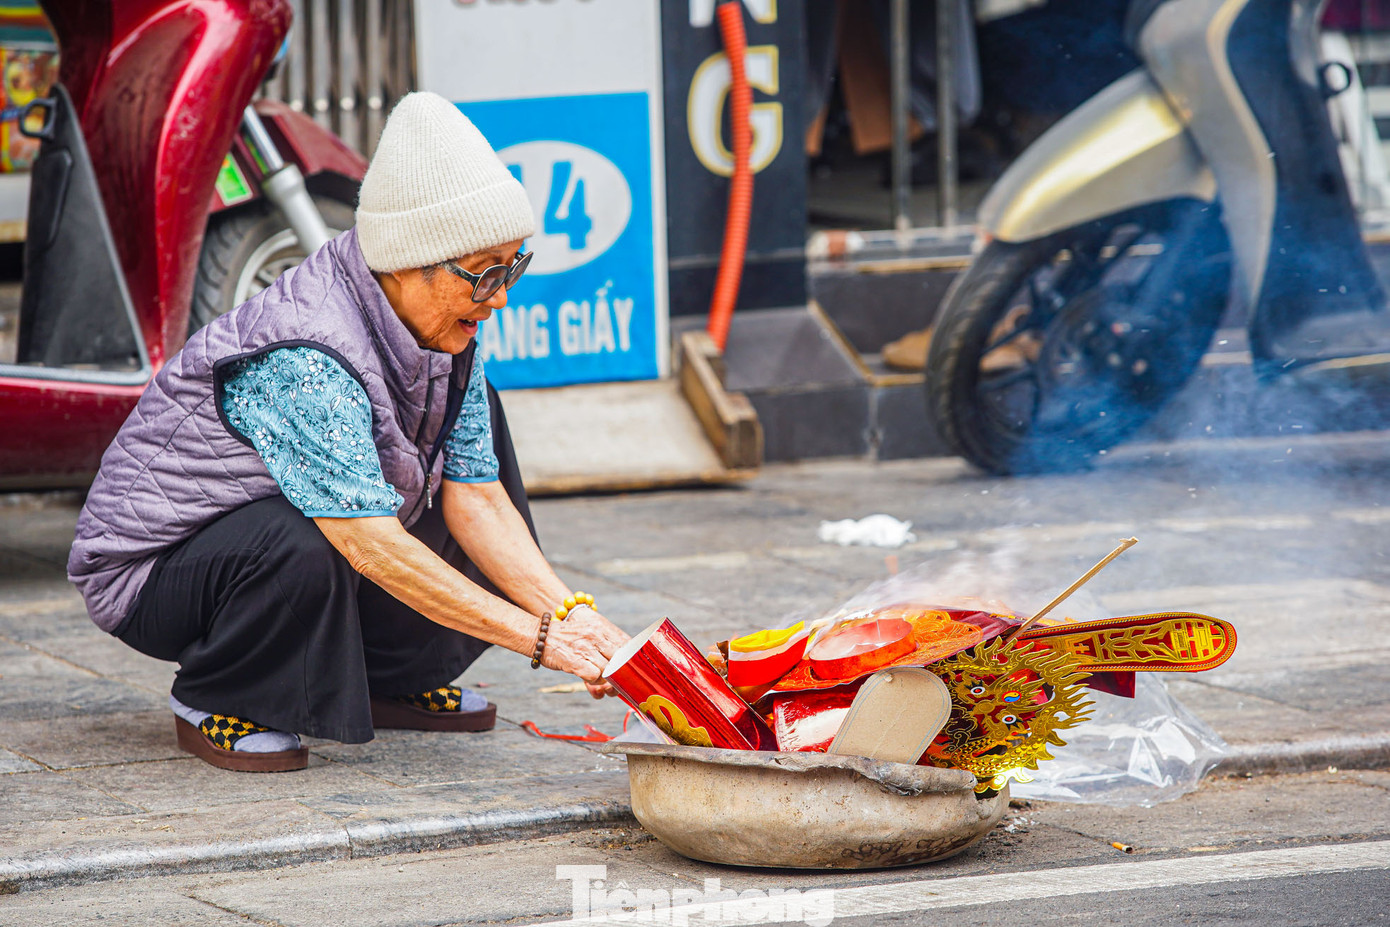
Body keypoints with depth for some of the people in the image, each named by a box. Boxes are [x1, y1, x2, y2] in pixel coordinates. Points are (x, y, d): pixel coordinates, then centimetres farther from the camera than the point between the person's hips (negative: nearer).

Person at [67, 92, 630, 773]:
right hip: (145, 570, -9)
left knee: (475, 418, 3)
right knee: (301, 548, -39)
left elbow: (477, 498, -6)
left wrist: (568, 612, -21)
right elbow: (374, 548, -38)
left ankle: (392, 677, 9)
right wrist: (537, 637, -37)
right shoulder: (301, 360, -33)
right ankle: (212, 702, -9)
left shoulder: (444, 330, -6)